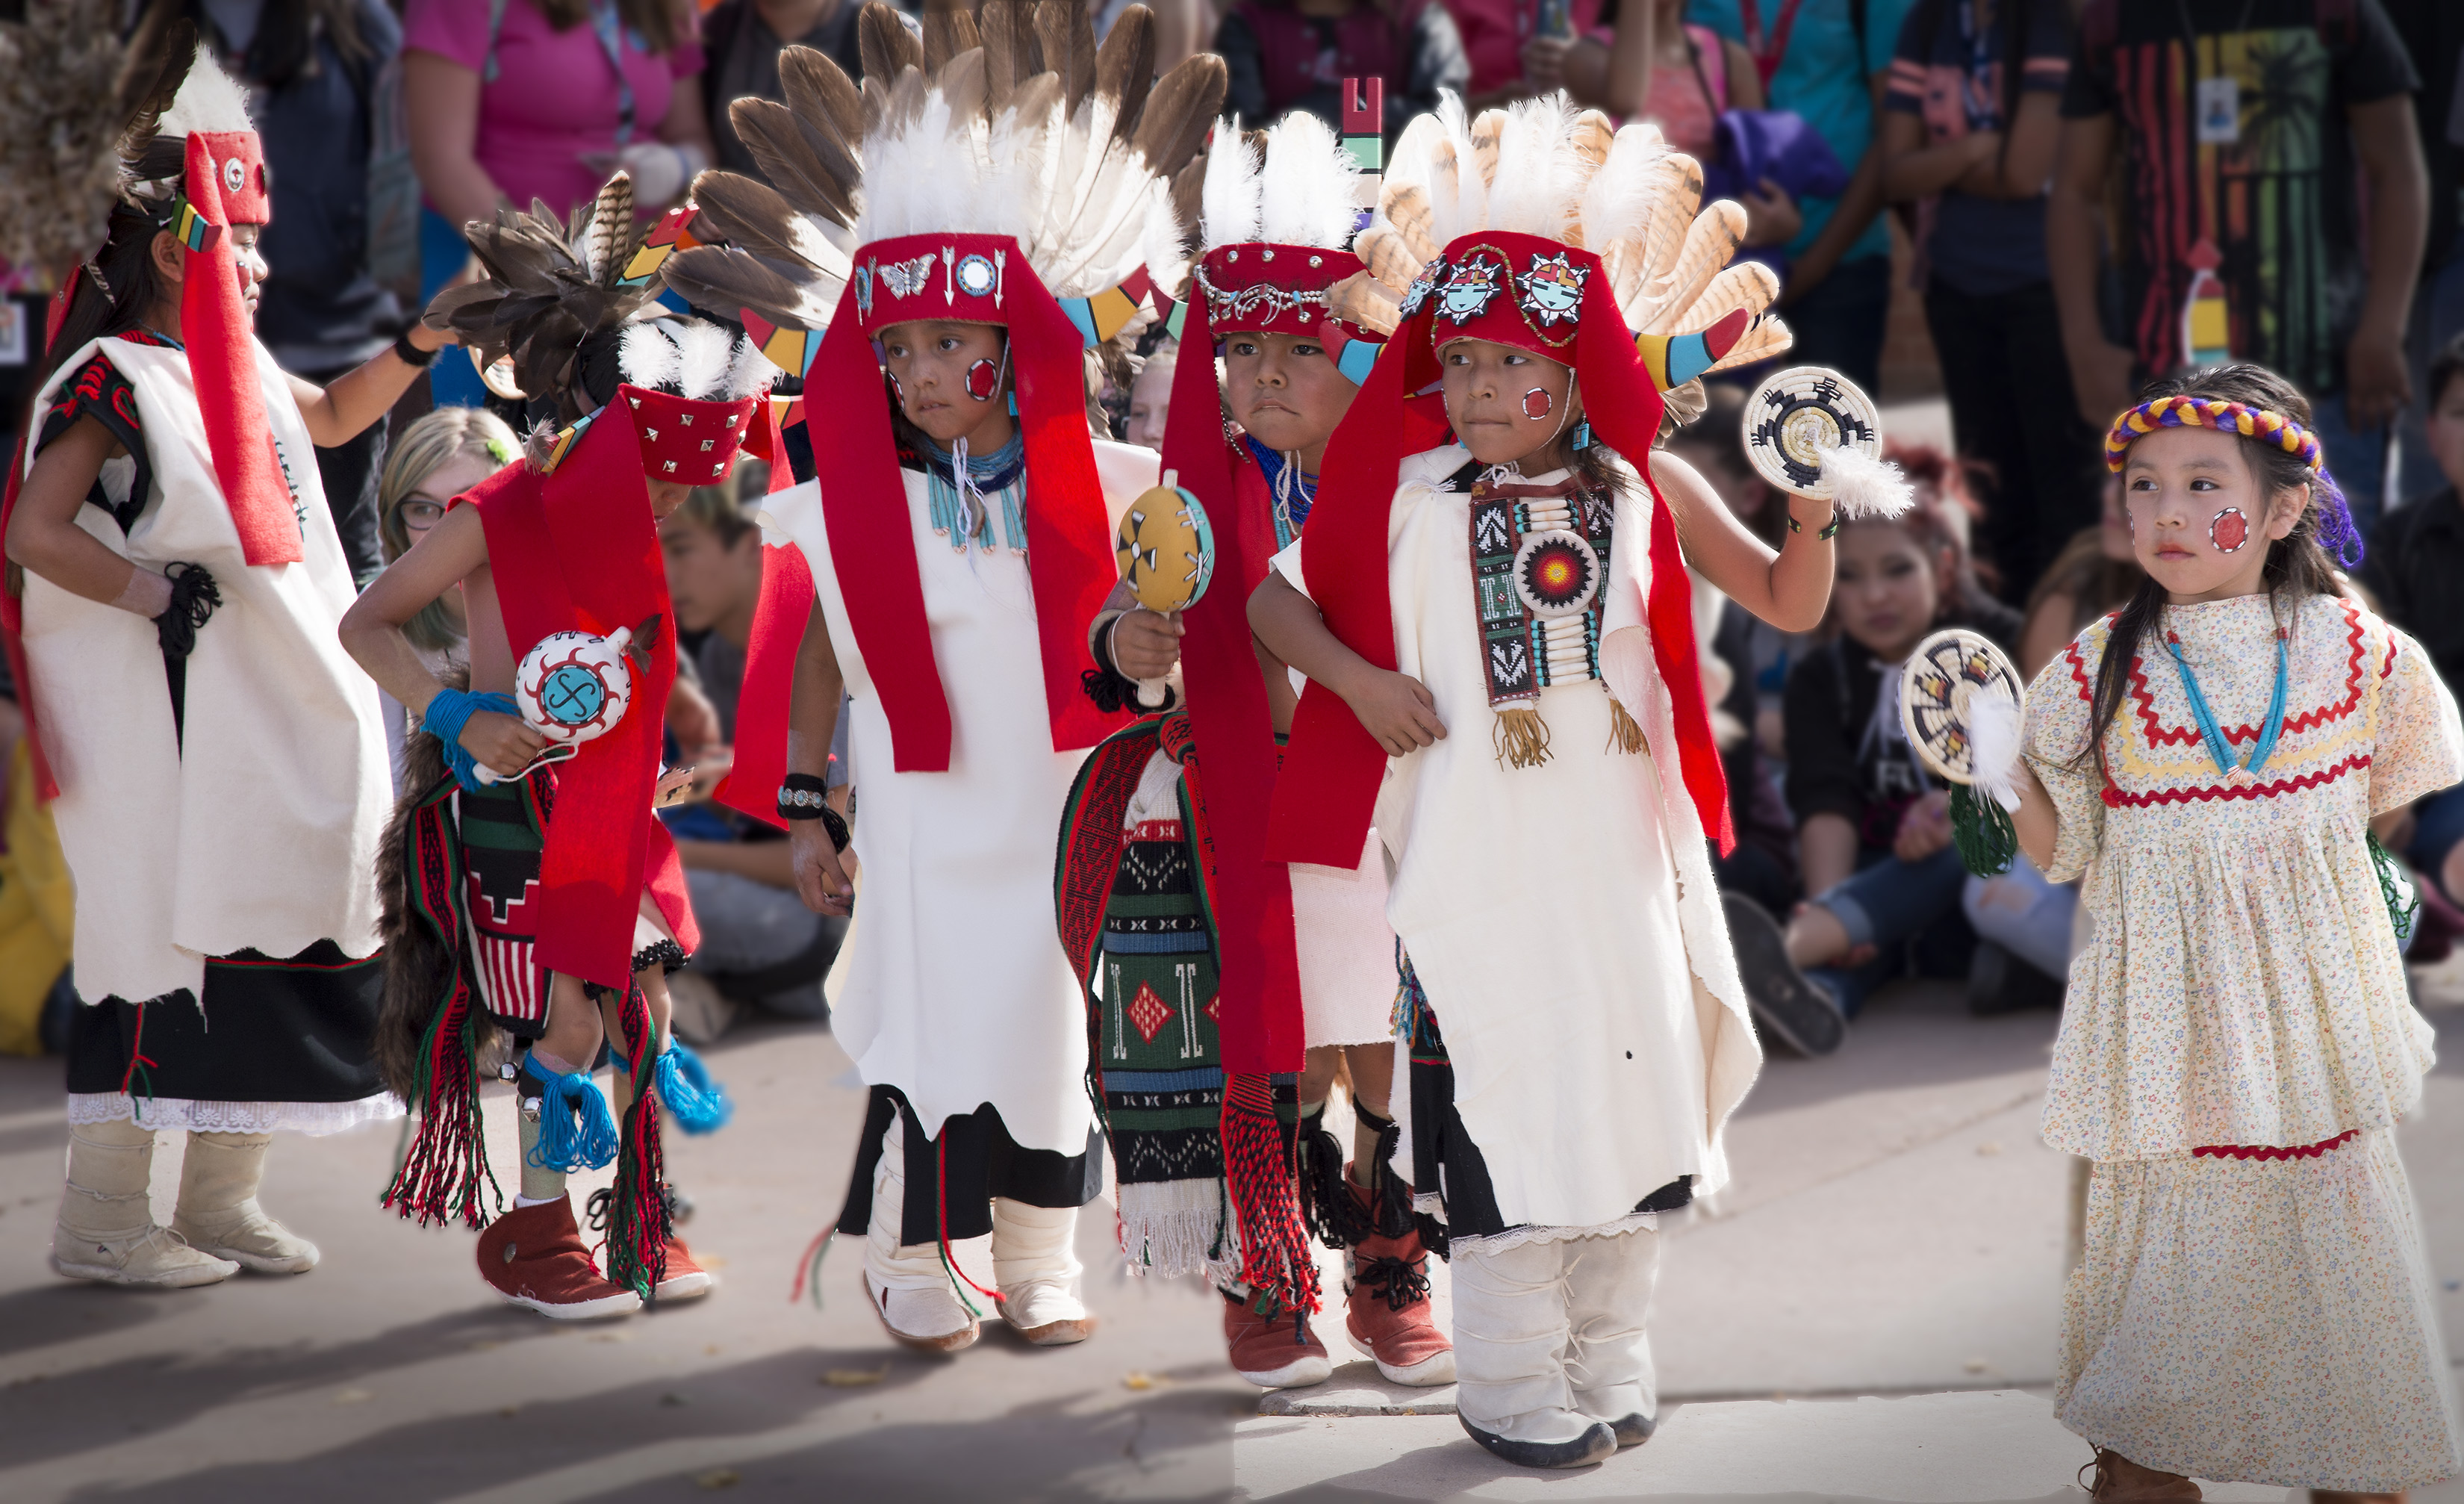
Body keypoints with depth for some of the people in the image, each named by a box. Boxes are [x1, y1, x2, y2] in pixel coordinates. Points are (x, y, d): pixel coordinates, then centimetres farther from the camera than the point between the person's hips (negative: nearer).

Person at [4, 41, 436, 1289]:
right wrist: (151, 591, -20)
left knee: (276, 936, 10)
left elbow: (332, 417, 35)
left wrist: (425, 341, 24)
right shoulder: (109, 384, -10)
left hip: (274, 719, 9)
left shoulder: (241, 370, 15)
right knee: (158, 949, -8)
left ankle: (221, 1198, 20)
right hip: (169, 719, -9)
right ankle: (100, 1220, -1)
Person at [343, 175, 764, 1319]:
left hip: (605, 799, 6)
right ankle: (532, 1226, 12)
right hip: (507, 802, -6)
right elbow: (365, 626, -10)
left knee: (638, 986, 7)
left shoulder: (631, 543, 5)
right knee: (560, 1017, -4)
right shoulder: (492, 522, -14)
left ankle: (638, 1214, 21)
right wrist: (458, 718, -19)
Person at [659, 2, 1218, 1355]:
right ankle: (910, 1263, 19)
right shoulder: (856, 511, -4)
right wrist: (804, 807, 3)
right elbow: (819, 656, 4)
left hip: (1063, 814, 2)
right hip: (929, 824, -1)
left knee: (1056, 1021, 9)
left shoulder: (1093, 493, -2)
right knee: (927, 1028, 0)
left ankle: (1039, 1263, 26)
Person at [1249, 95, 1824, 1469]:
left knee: (1633, 1072, 7)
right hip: (1476, 850, -2)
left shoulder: (1644, 488, 2)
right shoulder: (1406, 493, -1)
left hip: (1618, 838, 2)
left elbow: (1791, 604, 4)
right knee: (1504, 1090, 1)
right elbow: (1275, 596, 8)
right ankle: (1514, 1380, 12)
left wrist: (1813, 513, -15)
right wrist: (1358, 680, -7)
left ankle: (1611, 1358, 22)